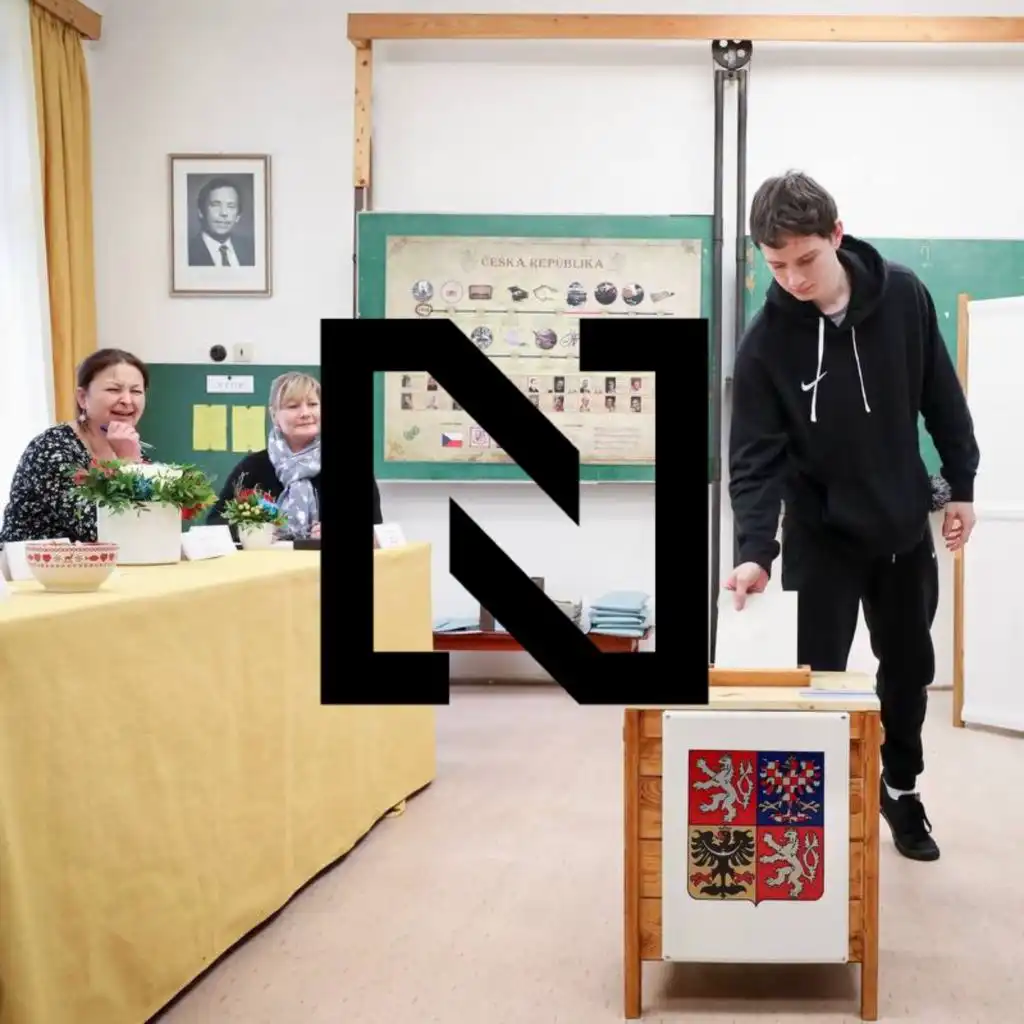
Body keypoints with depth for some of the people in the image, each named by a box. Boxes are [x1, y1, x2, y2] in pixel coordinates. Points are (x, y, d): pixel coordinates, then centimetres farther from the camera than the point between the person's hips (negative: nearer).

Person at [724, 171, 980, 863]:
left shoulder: (904, 296, -11)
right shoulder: (766, 341, -18)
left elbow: (941, 396, 2)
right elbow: (757, 458, -20)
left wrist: (962, 485, 4)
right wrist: (755, 551, -32)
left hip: (905, 525, 3)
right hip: (821, 535, -3)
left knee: (910, 667, 16)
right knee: (816, 680, -3)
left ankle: (901, 787, 38)